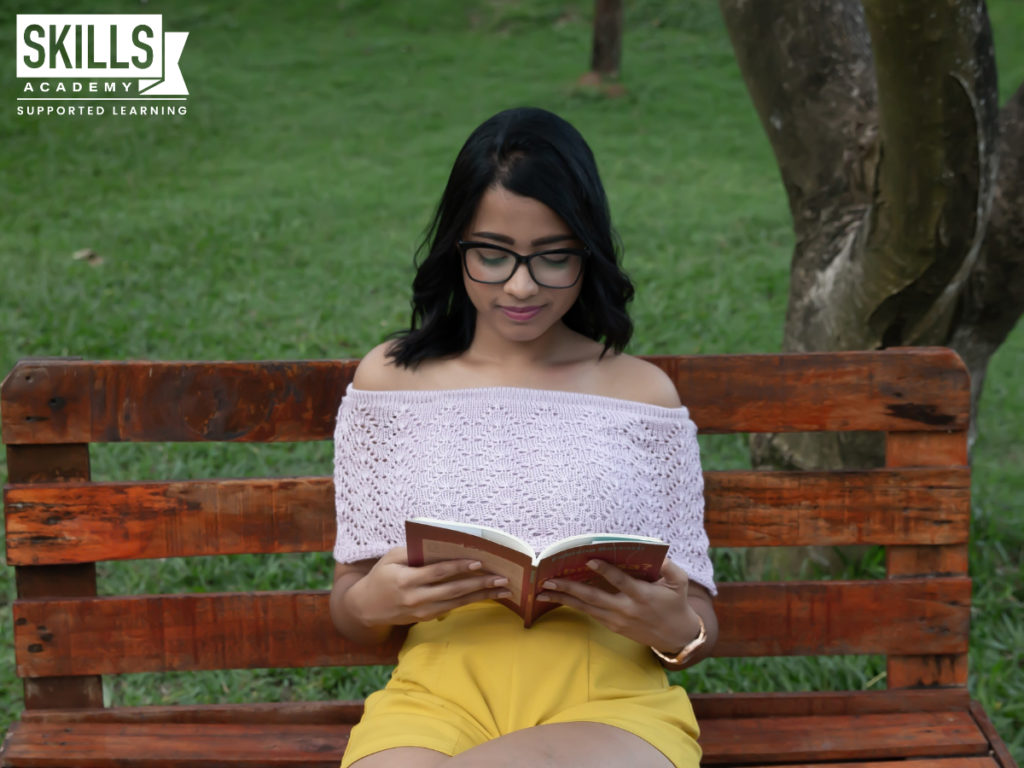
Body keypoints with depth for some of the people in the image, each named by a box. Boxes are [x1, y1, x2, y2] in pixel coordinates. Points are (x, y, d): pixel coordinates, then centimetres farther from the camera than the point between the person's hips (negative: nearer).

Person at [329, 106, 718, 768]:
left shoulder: (643, 393, 11)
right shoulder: (390, 379, 12)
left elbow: (699, 625, 14)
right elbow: (349, 613, 15)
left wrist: (675, 631, -11)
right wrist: (371, 603, -9)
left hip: (610, 700, 0)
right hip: (439, 693, 1)